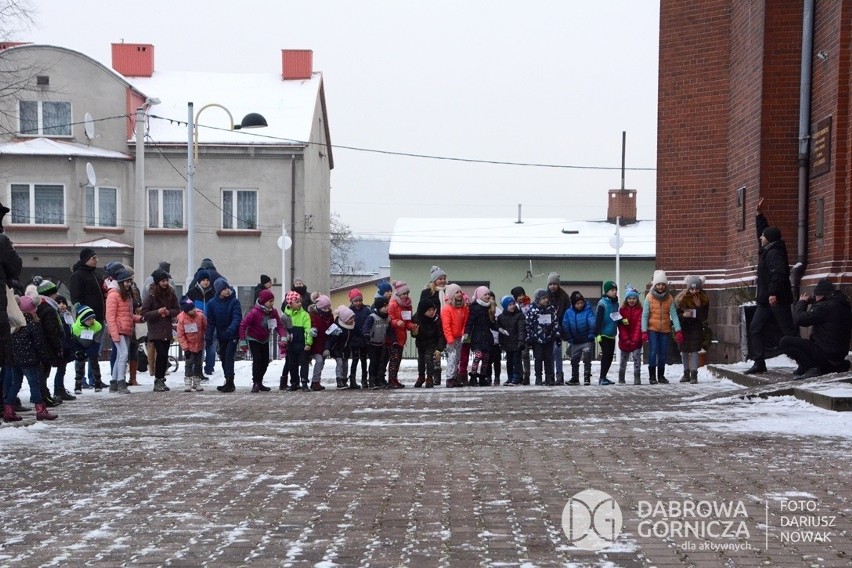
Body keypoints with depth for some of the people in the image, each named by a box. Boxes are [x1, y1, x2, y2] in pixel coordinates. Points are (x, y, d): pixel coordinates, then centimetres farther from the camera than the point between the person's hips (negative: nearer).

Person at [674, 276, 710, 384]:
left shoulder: (704, 299, -10)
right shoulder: (681, 298, -12)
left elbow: (704, 317, -10)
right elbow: (675, 314, -6)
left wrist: (699, 307, -24)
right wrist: (683, 315, -26)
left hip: (696, 327, -1)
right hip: (683, 327, 1)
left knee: (694, 350, -9)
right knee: (684, 351, 7)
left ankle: (694, 374, -9)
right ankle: (686, 374, 19)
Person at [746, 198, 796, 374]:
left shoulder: (774, 253, -15)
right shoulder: (767, 250, 14)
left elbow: (779, 273, -28)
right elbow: (763, 229, 30)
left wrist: (774, 293, -33)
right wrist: (759, 214, 30)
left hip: (777, 299, -10)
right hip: (765, 300, 10)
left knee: (788, 332, -7)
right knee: (755, 329, 7)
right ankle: (759, 363, 8)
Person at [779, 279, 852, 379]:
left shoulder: (824, 307, -19)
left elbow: (799, 319, -19)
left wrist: (802, 302, -2)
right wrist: (813, 304, 15)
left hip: (825, 353, -9)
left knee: (785, 342, -10)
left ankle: (812, 367, -16)